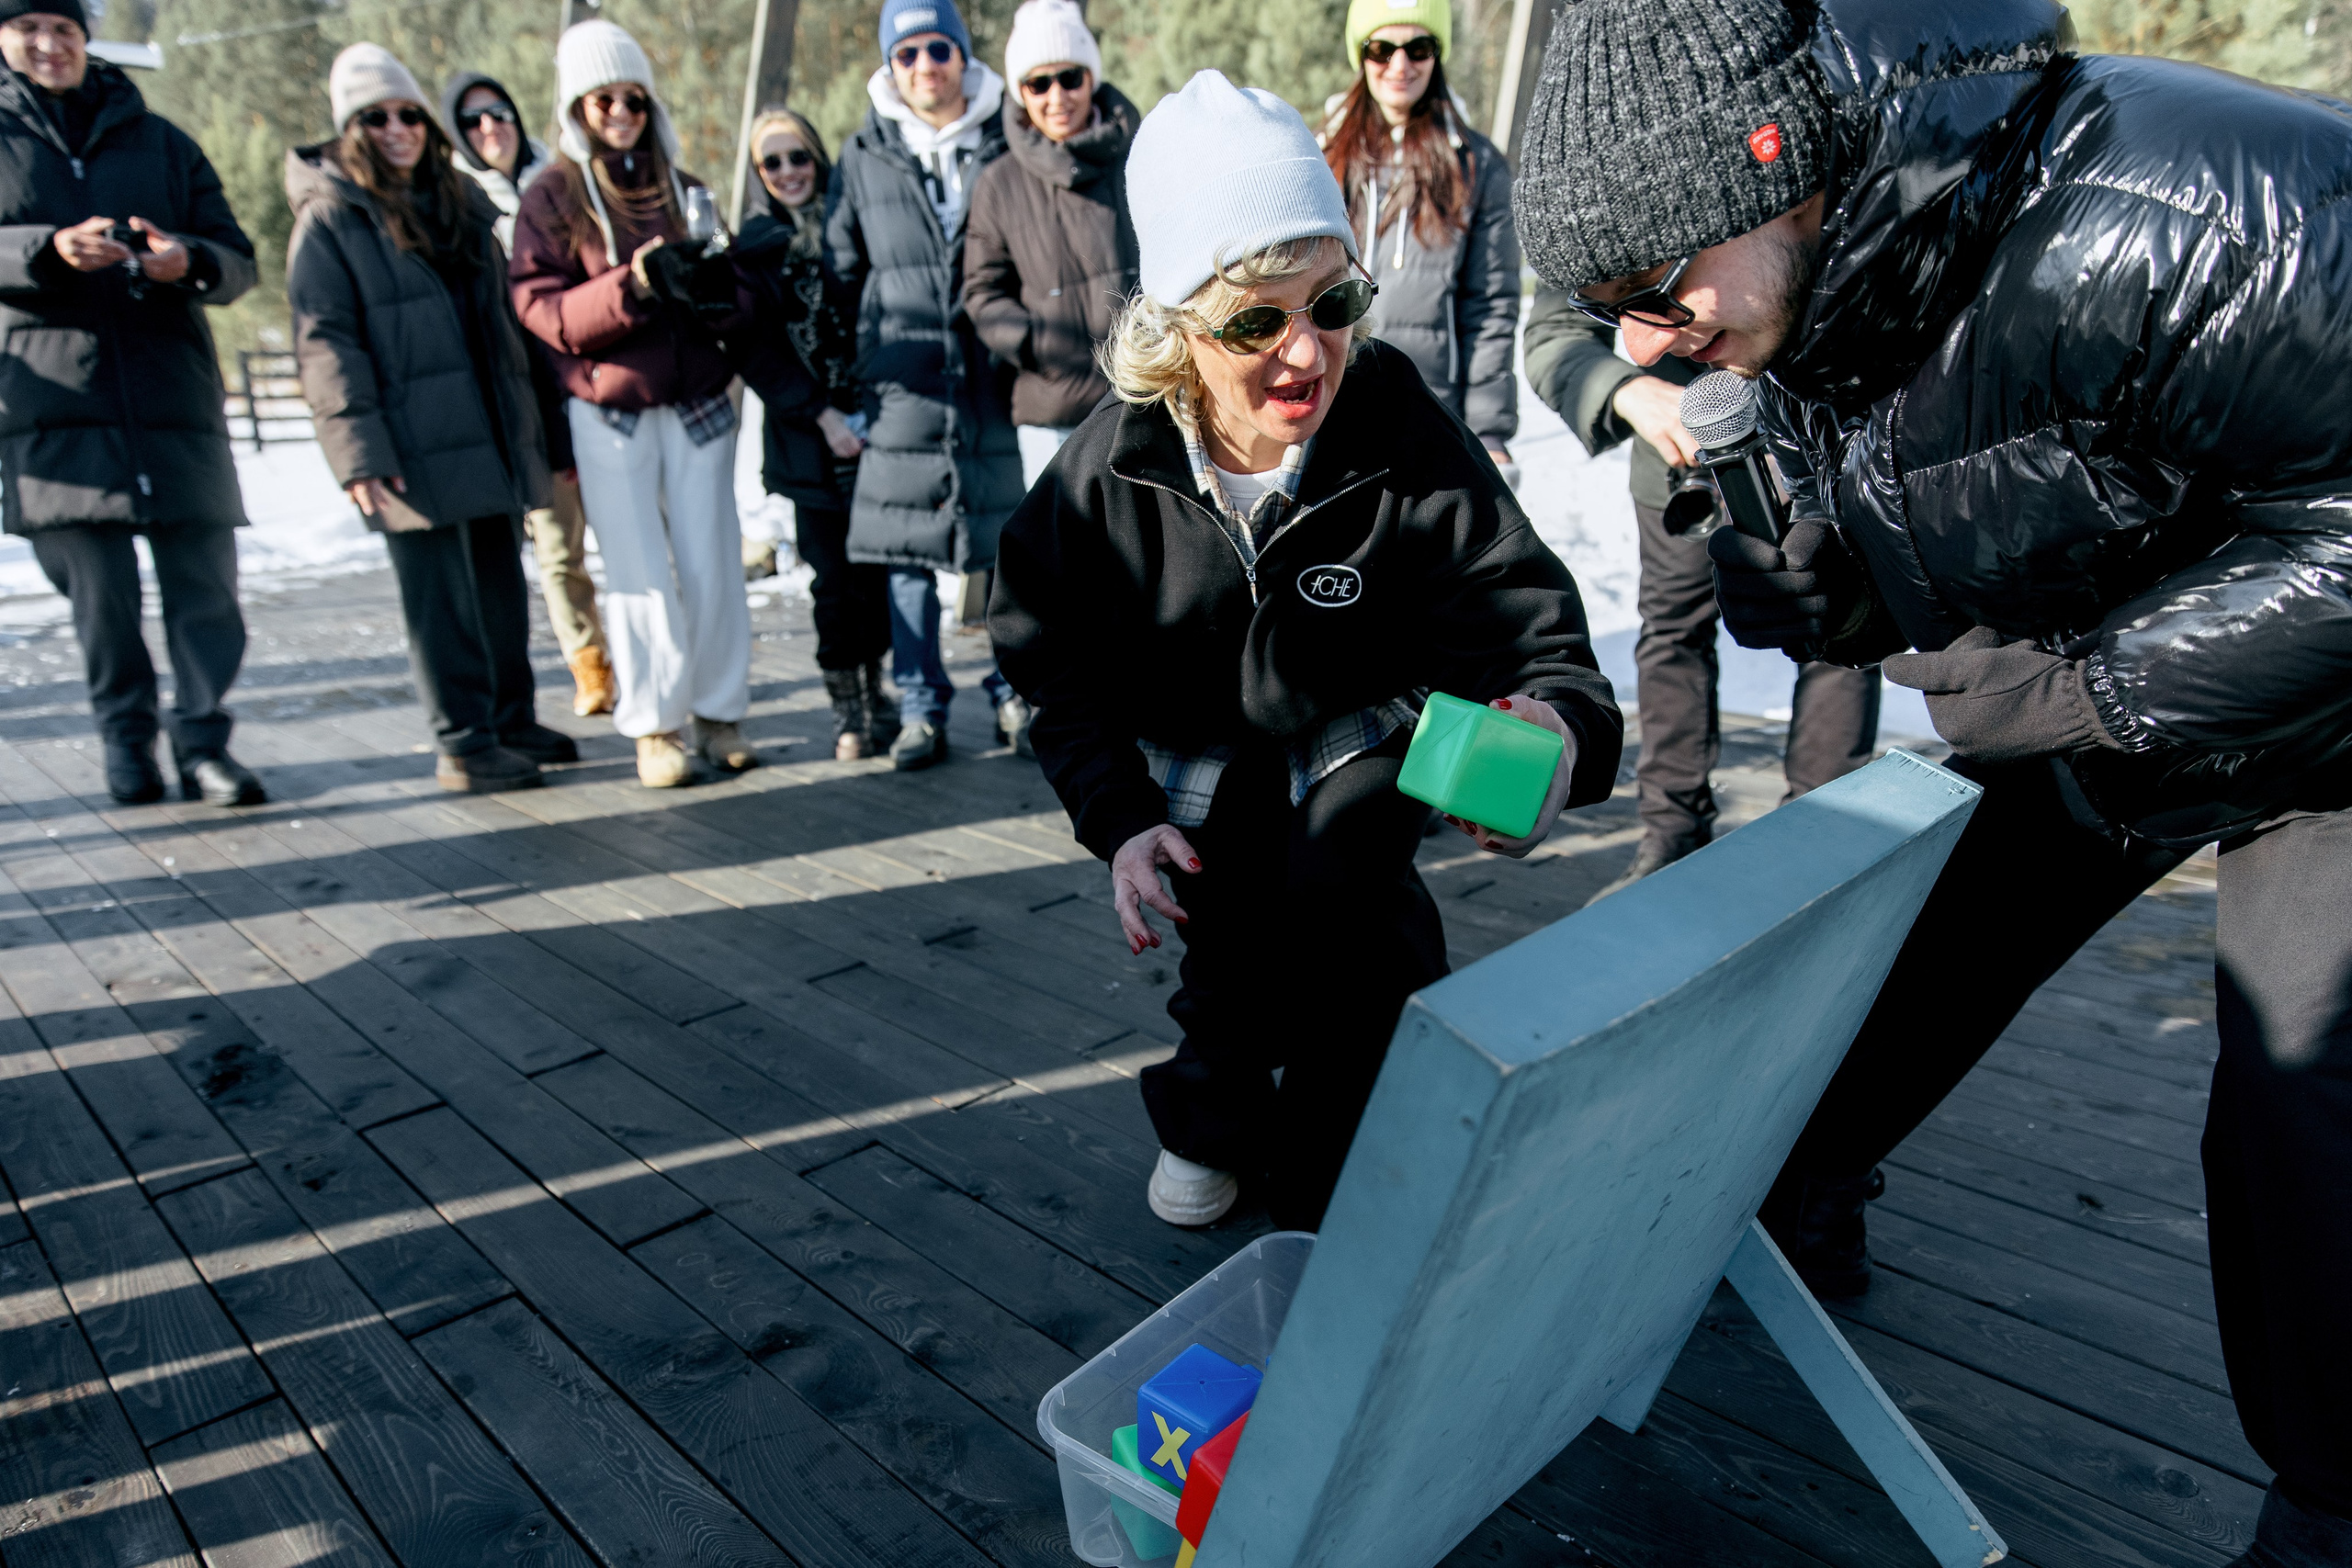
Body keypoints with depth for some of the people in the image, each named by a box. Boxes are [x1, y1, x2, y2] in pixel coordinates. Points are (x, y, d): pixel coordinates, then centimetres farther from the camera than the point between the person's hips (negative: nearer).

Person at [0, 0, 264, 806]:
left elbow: (238, 261, 10)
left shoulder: (159, 140, 18)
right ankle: (126, 737, 15)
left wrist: (190, 261, -12)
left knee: (205, 582, -4)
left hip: (174, 392, 1)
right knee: (98, 593, 0)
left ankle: (202, 741, 3)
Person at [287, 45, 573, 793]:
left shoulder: (459, 205, 17)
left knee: (500, 584, 12)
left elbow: (502, 321, 21)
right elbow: (324, 342, -9)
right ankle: (462, 746, 4)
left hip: (487, 440, 6)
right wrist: (359, 451, -18)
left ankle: (512, 719, 24)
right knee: (441, 598, -3)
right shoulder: (329, 218, -2)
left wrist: (527, 425, 17)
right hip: (414, 451, -6)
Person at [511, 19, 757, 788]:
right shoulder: (550, 200, 3)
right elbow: (543, 310, -6)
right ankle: (654, 726, 5)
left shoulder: (683, 188, 14)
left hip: (697, 403, 3)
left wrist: (710, 285, -13)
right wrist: (633, 284, -20)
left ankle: (720, 712, 11)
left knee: (713, 565, -1)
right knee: (640, 574, -3)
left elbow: (735, 295, 11)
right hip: (609, 414, -2)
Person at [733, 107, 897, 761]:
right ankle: (846, 707, 11)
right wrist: (822, 415, -11)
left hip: (875, 426, 1)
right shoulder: (751, 247, 6)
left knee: (877, 571, 0)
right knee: (833, 579, -2)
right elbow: (758, 351, 0)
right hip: (809, 438, -1)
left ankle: (873, 690, 18)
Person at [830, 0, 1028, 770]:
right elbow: (839, 274, 14)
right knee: (908, 546, 1)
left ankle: (1016, 692, 17)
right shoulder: (863, 157, 10)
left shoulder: (1007, 144, 7)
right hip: (904, 383, 1)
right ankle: (920, 709, 10)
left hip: (996, 377, -1)